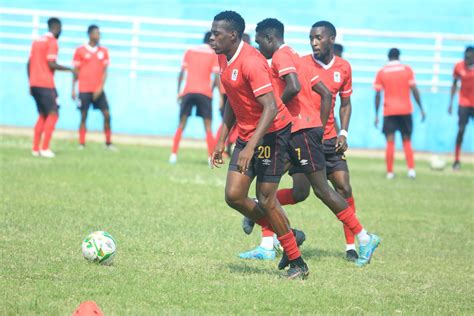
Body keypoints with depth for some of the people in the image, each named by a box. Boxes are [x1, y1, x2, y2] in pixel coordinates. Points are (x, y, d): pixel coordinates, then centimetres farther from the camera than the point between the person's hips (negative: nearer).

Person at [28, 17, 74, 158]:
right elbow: (51, 64, -17)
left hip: (34, 84, 8)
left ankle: (35, 149, 10)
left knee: (42, 115, 15)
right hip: (46, 85, -8)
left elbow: (29, 64, 14)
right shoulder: (52, 42, -9)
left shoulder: (37, 41, 15)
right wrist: (69, 69, -5)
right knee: (53, 114, -4)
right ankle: (45, 148, -12)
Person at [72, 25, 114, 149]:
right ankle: (82, 144, 3)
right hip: (84, 90, -2)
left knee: (107, 114, -4)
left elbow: (104, 71, 4)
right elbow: (76, 71, 3)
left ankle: (108, 143, 5)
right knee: (84, 116, -2)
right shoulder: (80, 50, 0)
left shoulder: (103, 51, 7)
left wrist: (101, 87, -8)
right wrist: (73, 89, 0)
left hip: (98, 90, 2)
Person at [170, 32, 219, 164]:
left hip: (188, 91, 2)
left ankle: (174, 154, -1)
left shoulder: (189, 52, 13)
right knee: (208, 127, 2)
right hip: (205, 93, -2)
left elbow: (181, 73, 7)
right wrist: (212, 89, 3)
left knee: (181, 125, 8)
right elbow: (216, 77, -4)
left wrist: (178, 92, 10)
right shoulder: (214, 55, 7)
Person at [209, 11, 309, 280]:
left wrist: (250, 147, -35)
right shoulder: (224, 59, 6)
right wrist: (222, 141, 16)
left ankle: (298, 265, 5)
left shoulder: (251, 62, -23)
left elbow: (270, 108, -29)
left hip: (272, 133, -8)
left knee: (266, 200, -7)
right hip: (246, 135, 8)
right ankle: (286, 235, 19)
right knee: (234, 196, -1)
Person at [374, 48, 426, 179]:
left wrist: (376, 114, 4)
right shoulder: (407, 69, 1)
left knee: (390, 142, 2)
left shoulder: (381, 72, 2)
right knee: (407, 141, 11)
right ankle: (411, 169, -1)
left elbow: (377, 95, -1)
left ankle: (390, 172, -2)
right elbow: (414, 90, -4)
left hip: (389, 111, 0)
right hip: (405, 110, 0)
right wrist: (421, 109, 1)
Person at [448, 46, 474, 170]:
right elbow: (454, 84, 6)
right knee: (461, 129, -8)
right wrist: (451, 102, 4)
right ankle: (457, 160, -1)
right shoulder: (459, 66, -5)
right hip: (464, 103, 0)